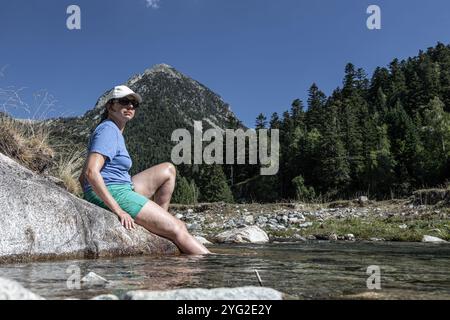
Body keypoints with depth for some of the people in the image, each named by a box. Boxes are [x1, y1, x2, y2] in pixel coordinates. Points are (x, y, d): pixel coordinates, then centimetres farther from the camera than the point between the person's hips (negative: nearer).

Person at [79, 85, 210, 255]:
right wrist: (118, 210, -26)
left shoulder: (115, 132, 20)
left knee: (168, 169, 17)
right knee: (178, 229, -11)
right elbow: (91, 172, -24)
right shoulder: (108, 129, -10)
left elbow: (82, 178, 21)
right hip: (112, 194, -10)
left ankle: (159, 223, 7)